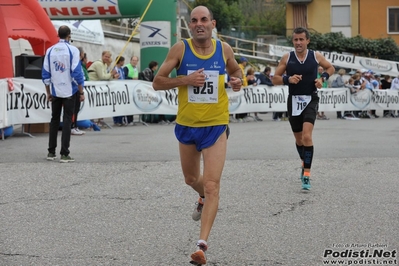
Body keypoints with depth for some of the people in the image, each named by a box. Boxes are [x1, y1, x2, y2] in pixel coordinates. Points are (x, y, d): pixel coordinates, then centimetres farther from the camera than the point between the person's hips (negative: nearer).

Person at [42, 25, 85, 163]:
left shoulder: (50, 51, 2)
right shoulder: (72, 50, -10)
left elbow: (45, 74, 4)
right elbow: (77, 73, -11)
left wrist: (48, 93, 14)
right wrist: (81, 92, -4)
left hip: (55, 91, 3)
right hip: (69, 91, -3)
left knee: (54, 120, 15)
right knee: (67, 121, 0)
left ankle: (51, 152, 17)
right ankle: (64, 154, -5)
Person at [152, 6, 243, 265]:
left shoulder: (224, 49, -2)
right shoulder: (181, 48, -7)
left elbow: (236, 71, 18)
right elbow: (157, 82, -6)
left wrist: (237, 80, -5)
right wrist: (186, 79, -21)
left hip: (216, 126, -1)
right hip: (187, 124, 2)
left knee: (212, 185, -12)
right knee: (191, 179, 22)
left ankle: (202, 245, -12)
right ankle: (204, 199, 57)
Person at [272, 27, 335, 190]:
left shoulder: (315, 56, -2)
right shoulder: (287, 58, -1)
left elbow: (331, 68, 15)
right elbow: (275, 79, 3)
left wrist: (323, 78, -4)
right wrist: (288, 79, -16)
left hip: (310, 100, -2)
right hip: (294, 101, 3)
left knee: (307, 136, -19)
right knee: (298, 138, 15)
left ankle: (306, 175, -17)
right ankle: (304, 163, 43)